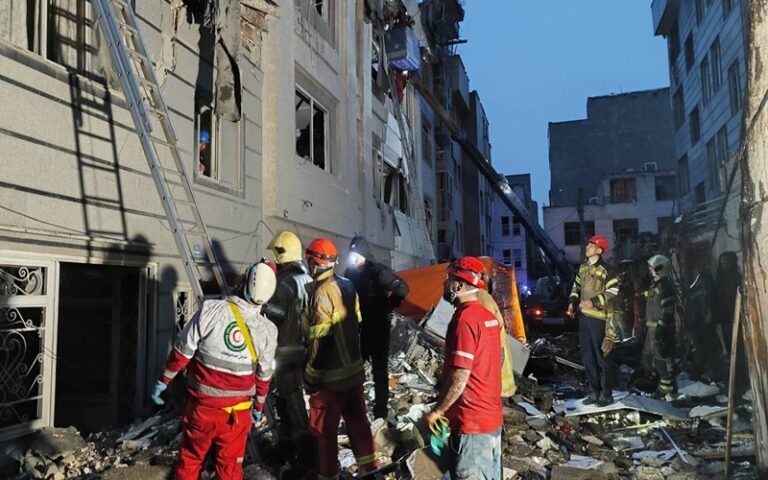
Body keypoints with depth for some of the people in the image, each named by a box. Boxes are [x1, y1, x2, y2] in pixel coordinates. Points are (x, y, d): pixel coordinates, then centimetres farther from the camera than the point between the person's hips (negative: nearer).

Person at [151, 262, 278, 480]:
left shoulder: (210, 310, -18)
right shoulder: (268, 331, -9)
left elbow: (182, 352, -10)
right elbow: (263, 377, 2)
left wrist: (163, 380, 6)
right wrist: (258, 407, 19)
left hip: (201, 405, -1)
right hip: (237, 412, 1)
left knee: (190, 459, 22)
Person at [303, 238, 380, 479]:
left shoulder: (322, 292, -21)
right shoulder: (348, 285, 3)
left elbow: (319, 341, -20)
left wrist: (310, 377, -11)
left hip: (331, 375, -8)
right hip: (353, 368, 8)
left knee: (323, 429, 9)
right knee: (357, 420, 19)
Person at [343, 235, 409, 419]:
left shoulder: (378, 270, -15)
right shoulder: (350, 273, 0)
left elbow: (403, 289, -14)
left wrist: (387, 307, -9)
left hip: (378, 330, -5)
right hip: (357, 330, 5)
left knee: (379, 371, 6)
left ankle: (380, 411, 16)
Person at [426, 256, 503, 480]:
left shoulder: (465, 318, -21)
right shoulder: (488, 315, 8)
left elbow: (459, 377, -23)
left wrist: (437, 411, -11)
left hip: (471, 422, -9)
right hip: (493, 417, 9)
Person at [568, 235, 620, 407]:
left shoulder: (606, 269, -10)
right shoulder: (583, 267, 14)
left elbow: (613, 291, -15)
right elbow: (576, 285, 23)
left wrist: (594, 302, -21)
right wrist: (572, 302, 7)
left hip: (598, 317, -8)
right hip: (583, 316, 8)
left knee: (601, 356, -3)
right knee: (587, 357, 13)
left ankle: (607, 394, 8)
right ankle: (594, 392, 24)